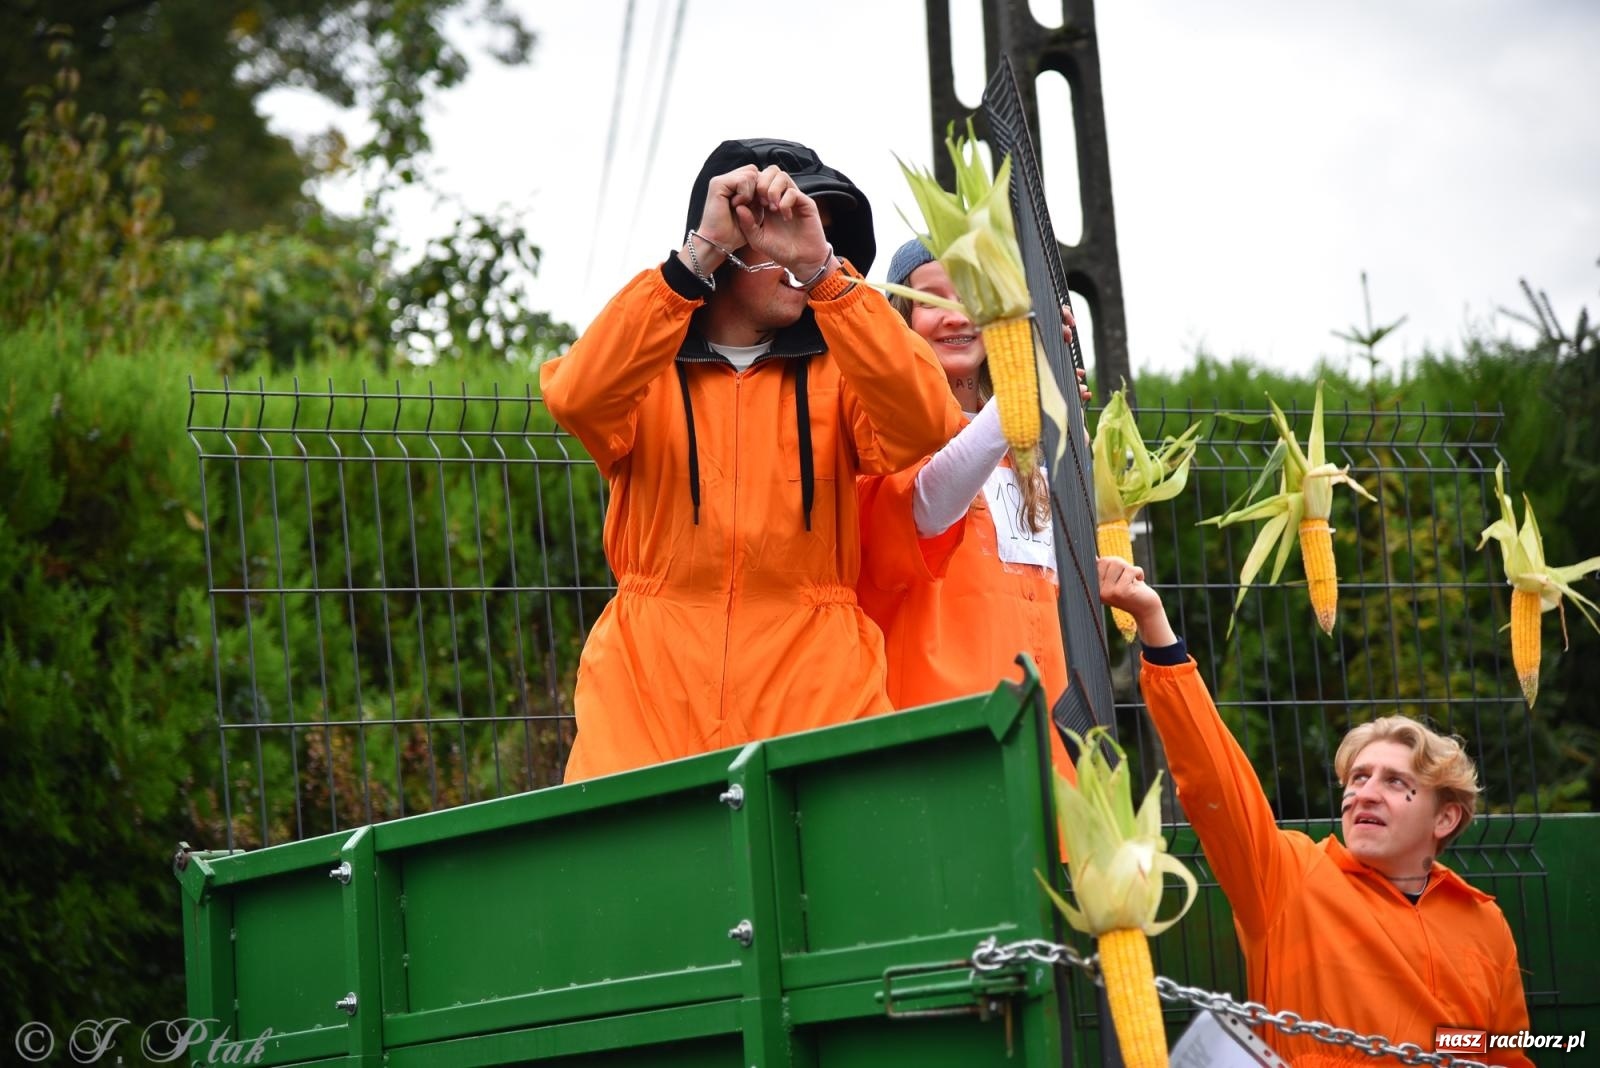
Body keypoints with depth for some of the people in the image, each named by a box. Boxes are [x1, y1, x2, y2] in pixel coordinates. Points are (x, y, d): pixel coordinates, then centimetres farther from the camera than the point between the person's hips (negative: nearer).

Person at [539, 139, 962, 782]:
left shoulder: (834, 372, 14)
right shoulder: (647, 366, 12)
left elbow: (923, 428, -8)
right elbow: (577, 397, -11)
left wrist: (821, 267, -14)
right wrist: (699, 252, -15)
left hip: (814, 689, 1)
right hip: (652, 690, -1)